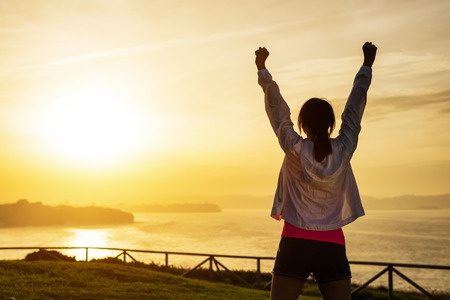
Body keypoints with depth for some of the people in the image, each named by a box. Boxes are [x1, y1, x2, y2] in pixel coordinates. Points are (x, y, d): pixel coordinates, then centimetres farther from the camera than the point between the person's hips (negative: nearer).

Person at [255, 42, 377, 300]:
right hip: (332, 246, 2)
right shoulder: (344, 150, -2)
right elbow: (355, 107, 9)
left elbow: (278, 109, 3)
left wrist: (262, 68, 14)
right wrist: (367, 65, 22)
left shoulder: (295, 149, -6)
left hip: (296, 243, -1)